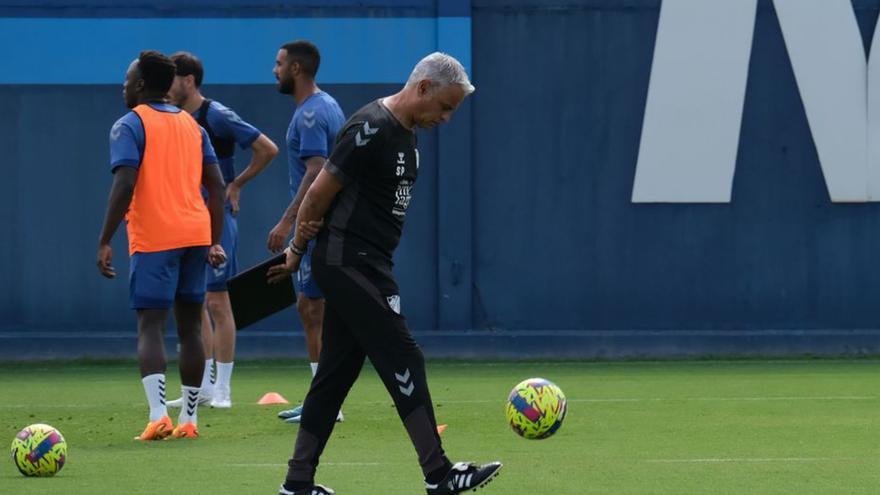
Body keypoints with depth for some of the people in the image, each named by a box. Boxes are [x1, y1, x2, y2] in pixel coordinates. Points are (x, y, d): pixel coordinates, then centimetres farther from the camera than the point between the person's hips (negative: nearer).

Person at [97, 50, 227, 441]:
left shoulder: (130, 125, -3)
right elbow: (216, 185, 12)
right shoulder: (192, 125, 16)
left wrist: (105, 242, -13)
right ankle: (189, 419, 12)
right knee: (190, 326, 11)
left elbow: (124, 185, -15)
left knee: (150, 325, -7)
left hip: (154, 239, -6)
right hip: (196, 234, 6)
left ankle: (158, 414, -24)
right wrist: (214, 242, 15)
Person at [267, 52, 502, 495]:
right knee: (403, 361, -10)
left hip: (367, 268, 10)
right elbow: (319, 194, -14)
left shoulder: (406, 135, 14)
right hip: (349, 264, -10)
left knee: (336, 373, 10)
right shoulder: (372, 130, -18)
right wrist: (297, 252, -4)